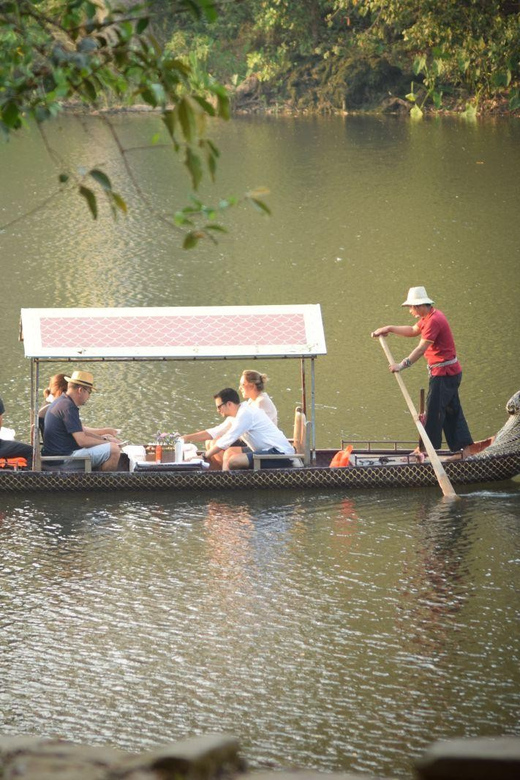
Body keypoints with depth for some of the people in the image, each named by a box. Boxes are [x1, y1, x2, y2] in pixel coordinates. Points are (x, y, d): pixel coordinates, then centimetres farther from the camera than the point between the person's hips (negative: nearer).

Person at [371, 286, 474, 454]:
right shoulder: (429, 317, 11)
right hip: (451, 371, 10)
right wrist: (389, 329, 17)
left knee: (434, 410, -5)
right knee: (452, 410, 13)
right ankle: (465, 448, 15)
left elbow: (422, 348, -29)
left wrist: (403, 365, -32)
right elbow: (413, 330, 26)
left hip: (444, 373, -10)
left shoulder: (434, 320, -22)